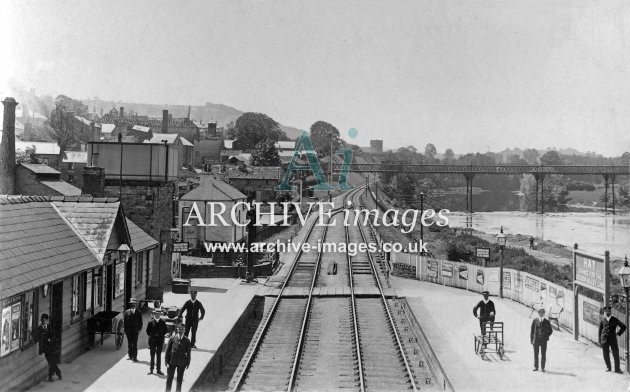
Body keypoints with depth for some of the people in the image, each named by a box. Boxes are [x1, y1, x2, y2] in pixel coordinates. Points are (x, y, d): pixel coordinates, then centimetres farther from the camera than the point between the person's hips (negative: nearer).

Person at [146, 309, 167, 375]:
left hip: (160, 341, 1)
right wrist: (152, 336, -3)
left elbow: (165, 331, 8)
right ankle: (151, 369, 11)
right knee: (152, 355, 5)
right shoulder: (150, 322, -2)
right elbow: (148, 331, 4)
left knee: (159, 355, 4)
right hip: (152, 341, -1)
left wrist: (160, 335, -1)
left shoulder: (163, 322, 1)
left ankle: (158, 369, 9)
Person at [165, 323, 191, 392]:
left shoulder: (187, 340, -3)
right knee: (169, 378, 6)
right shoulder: (172, 338, -5)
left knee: (179, 379, 10)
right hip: (172, 362, 0)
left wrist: (188, 363, 3)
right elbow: (167, 350, -1)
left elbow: (188, 353, 3)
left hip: (182, 363, 1)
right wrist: (166, 361, -3)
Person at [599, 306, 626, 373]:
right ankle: (608, 367, 21)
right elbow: (600, 330, 9)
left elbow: (623, 327, 11)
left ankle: (617, 369, 5)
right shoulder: (602, 320, 4)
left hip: (613, 339, -1)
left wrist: (618, 333, 3)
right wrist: (599, 341, 6)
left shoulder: (615, 320, 2)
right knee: (606, 355, 5)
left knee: (616, 354, -3)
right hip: (604, 340, 1)